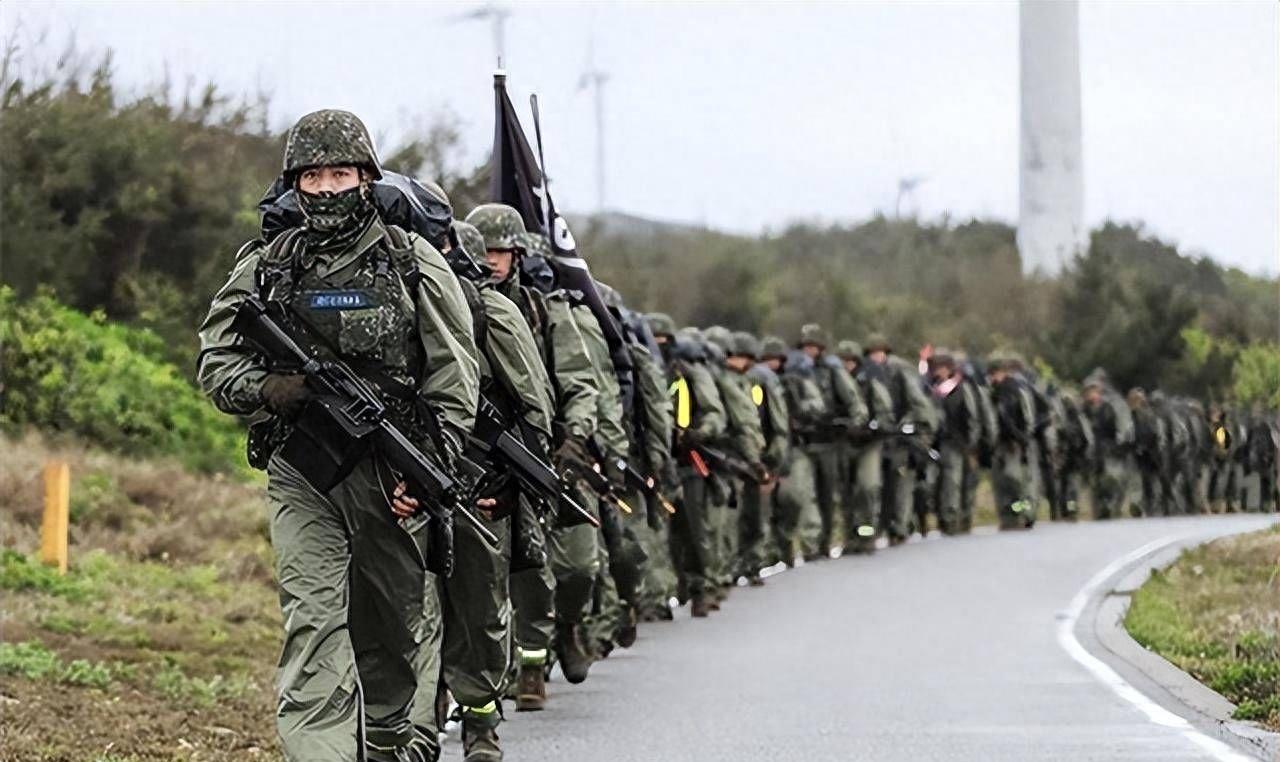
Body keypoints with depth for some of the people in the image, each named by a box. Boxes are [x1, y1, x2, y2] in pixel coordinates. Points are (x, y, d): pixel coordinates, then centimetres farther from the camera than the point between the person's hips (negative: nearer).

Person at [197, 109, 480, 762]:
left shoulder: (413, 264, 1)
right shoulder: (265, 267, 6)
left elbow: (455, 377, 0)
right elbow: (214, 362, 8)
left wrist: (430, 467, -10)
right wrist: (267, 388, -14)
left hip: (391, 477, 0)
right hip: (301, 472, 0)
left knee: (396, 625, 12)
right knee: (313, 621, -12)